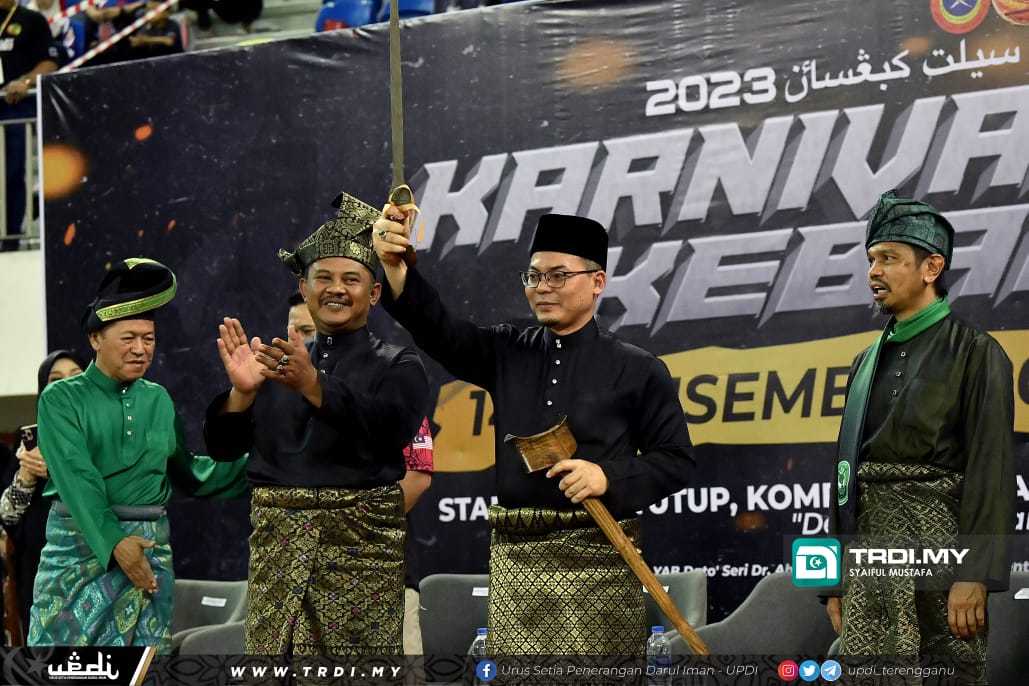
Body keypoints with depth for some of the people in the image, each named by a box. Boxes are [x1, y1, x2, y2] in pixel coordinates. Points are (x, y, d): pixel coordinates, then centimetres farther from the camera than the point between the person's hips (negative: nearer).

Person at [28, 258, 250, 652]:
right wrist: (115, 543, -26)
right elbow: (77, 478, -15)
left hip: (151, 549, 4)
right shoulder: (62, 399, -4)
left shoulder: (159, 400, 11)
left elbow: (188, 473, 19)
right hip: (80, 547, -4)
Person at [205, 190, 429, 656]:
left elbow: (386, 427, -17)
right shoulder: (277, 363, 14)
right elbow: (223, 447, 7)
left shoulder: (397, 367, 4)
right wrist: (242, 391, -12)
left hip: (360, 547, -3)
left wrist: (313, 385, -28)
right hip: (277, 545, 3)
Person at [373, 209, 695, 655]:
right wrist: (395, 265, -22)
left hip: (597, 555, -3)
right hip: (514, 555, 3)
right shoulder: (507, 353, 11)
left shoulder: (638, 371, 2)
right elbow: (439, 330, -5)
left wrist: (610, 477, -16)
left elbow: (676, 461, 1)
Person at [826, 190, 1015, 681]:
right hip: (869, 553, 6)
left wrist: (975, 576, -18)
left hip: (938, 548, -6)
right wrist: (836, 577, 14)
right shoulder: (868, 362, 17)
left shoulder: (975, 354, -2)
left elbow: (991, 470, -10)